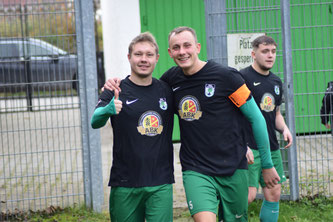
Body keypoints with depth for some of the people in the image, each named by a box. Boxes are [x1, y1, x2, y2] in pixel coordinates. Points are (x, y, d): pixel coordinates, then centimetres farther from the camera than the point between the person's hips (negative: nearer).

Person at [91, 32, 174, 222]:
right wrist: (108, 110, -37)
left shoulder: (167, 90, 8)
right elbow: (95, 122, -17)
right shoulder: (116, 91, 0)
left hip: (161, 184, 1)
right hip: (125, 184, -1)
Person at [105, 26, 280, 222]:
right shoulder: (171, 78, 4)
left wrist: (267, 164, 5)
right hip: (195, 170, 1)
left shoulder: (226, 76, -7)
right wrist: (118, 85, 2)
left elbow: (256, 118, 0)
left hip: (234, 170, -1)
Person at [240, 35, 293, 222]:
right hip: (249, 148, -8)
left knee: (274, 194, 8)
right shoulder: (243, 77, -9)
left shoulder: (276, 81, 15)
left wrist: (284, 129, 5)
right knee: (248, 194, -14)